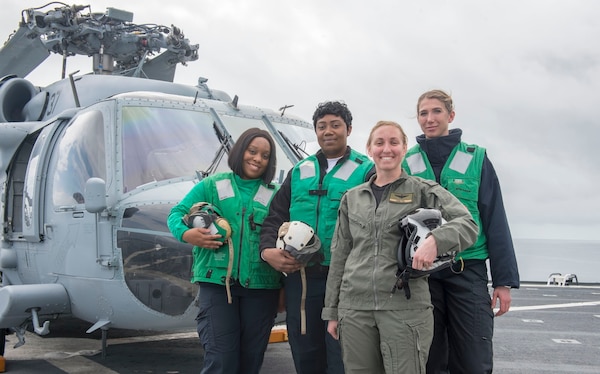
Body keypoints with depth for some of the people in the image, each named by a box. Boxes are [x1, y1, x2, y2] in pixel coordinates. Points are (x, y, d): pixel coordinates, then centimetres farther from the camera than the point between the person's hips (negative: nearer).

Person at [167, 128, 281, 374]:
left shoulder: (275, 195, 10)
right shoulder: (212, 185, 8)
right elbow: (177, 214, 6)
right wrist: (187, 234, -15)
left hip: (261, 286, 2)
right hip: (217, 282, -2)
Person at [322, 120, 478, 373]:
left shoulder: (424, 191, 5)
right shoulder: (352, 198, 14)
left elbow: (468, 224, -6)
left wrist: (435, 240, -27)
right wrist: (332, 310, 14)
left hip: (406, 307, -3)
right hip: (354, 307, 3)